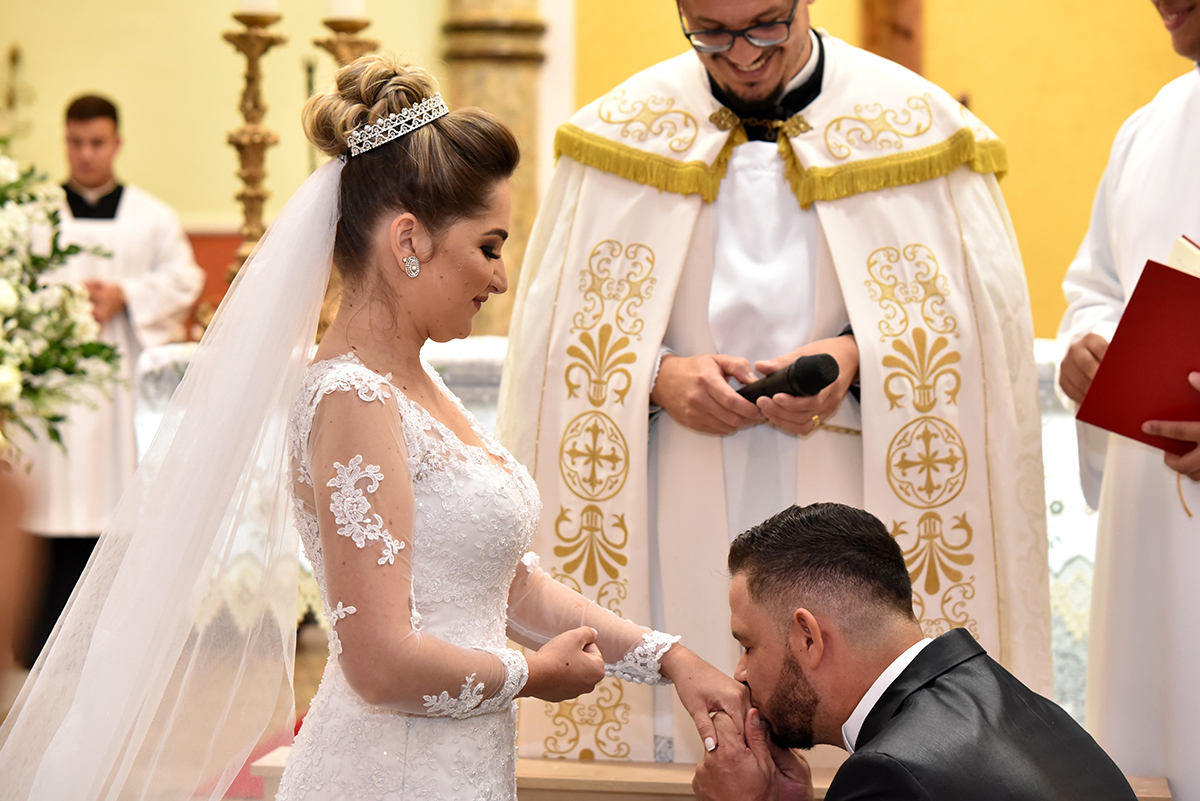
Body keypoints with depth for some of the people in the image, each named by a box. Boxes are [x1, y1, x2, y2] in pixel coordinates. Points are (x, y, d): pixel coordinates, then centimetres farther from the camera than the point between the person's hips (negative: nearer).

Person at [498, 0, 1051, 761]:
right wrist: (658, 377, -12)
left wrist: (858, 359, -14)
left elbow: (985, 323, 2)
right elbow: (556, 331, 7)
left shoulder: (916, 124, 3)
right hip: (680, 523, 1)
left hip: (845, 517, -1)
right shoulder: (622, 132, 6)